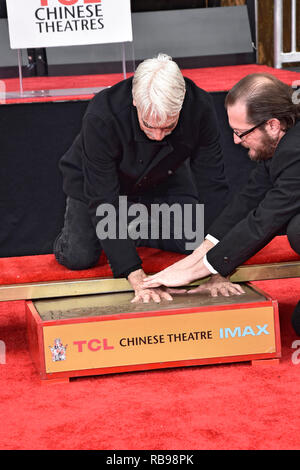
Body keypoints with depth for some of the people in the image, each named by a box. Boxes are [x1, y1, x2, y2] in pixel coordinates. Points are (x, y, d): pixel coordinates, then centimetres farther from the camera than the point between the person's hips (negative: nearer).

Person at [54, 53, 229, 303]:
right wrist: (137, 277, -45)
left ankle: (136, 231, 20)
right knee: (79, 257, -15)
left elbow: (212, 185, -27)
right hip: (98, 179, -3)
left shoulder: (199, 107, -34)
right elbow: (103, 201, -39)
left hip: (162, 178, 3)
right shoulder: (101, 117, -41)